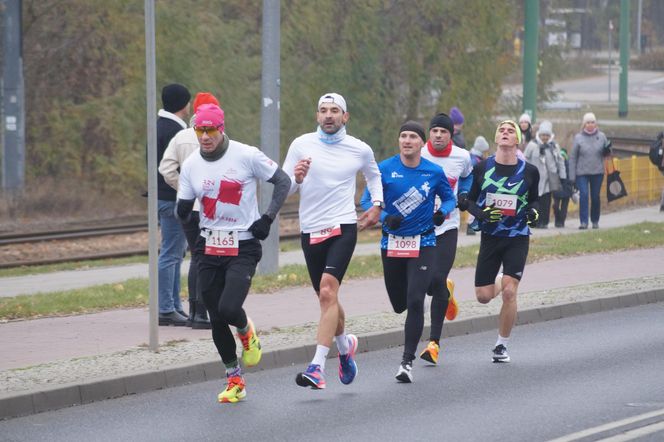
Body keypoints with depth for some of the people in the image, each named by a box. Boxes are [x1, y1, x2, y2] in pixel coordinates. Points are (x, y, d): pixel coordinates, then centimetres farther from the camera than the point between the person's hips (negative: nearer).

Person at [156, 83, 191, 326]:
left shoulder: (159, 126, 16)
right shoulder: (174, 130, -17)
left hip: (162, 196, 11)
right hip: (172, 199, -11)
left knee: (175, 252, 16)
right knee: (170, 254, -8)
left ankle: (174, 306, 20)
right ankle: (165, 310, -6)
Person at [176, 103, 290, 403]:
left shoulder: (246, 156, -9)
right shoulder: (191, 165, 2)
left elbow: (283, 182, 2)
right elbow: (184, 213, 8)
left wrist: (267, 218, -7)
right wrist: (184, 210, -17)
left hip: (243, 246, -4)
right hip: (209, 248, 4)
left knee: (229, 309, -20)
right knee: (216, 318, 4)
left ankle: (246, 331, 17)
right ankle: (234, 379, 20)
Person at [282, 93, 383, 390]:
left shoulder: (360, 150, 3)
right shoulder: (301, 145, 2)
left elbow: (374, 176, 25)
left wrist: (376, 205, 13)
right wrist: (296, 178, -17)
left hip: (343, 228, -3)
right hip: (310, 231, 3)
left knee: (328, 292, -20)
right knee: (326, 298, 13)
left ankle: (317, 366, -26)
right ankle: (345, 345, 42)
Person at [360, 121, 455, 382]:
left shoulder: (434, 172, -2)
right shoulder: (384, 170, -4)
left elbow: (449, 198, 12)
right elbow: (367, 201, -2)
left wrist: (443, 212, -10)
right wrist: (385, 218, -20)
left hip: (423, 244, -2)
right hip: (392, 243, 2)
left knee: (415, 301, -15)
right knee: (399, 305, 13)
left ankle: (407, 361, -7)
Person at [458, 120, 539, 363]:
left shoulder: (529, 171, -3)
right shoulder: (482, 168, -2)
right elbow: (469, 201, 6)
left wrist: (533, 211, -9)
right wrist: (481, 213, -14)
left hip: (517, 238, -1)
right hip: (490, 236, 1)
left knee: (509, 292, -13)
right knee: (483, 296, 2)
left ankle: (502, 345, 4)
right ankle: (501, 281, 39)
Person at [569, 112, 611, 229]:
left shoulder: (601, 136, 2)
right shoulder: (578, 138, -2)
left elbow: (605, 153, 13)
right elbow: (573, 157, 0)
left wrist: (607, 150, -13)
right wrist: (572, 176, -3)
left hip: (597, 172, 2)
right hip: (582, 172, -2)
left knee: (595, 197, 7)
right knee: (584, 195, -13)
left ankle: (595, 221, 22)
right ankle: (583, 222, -12)